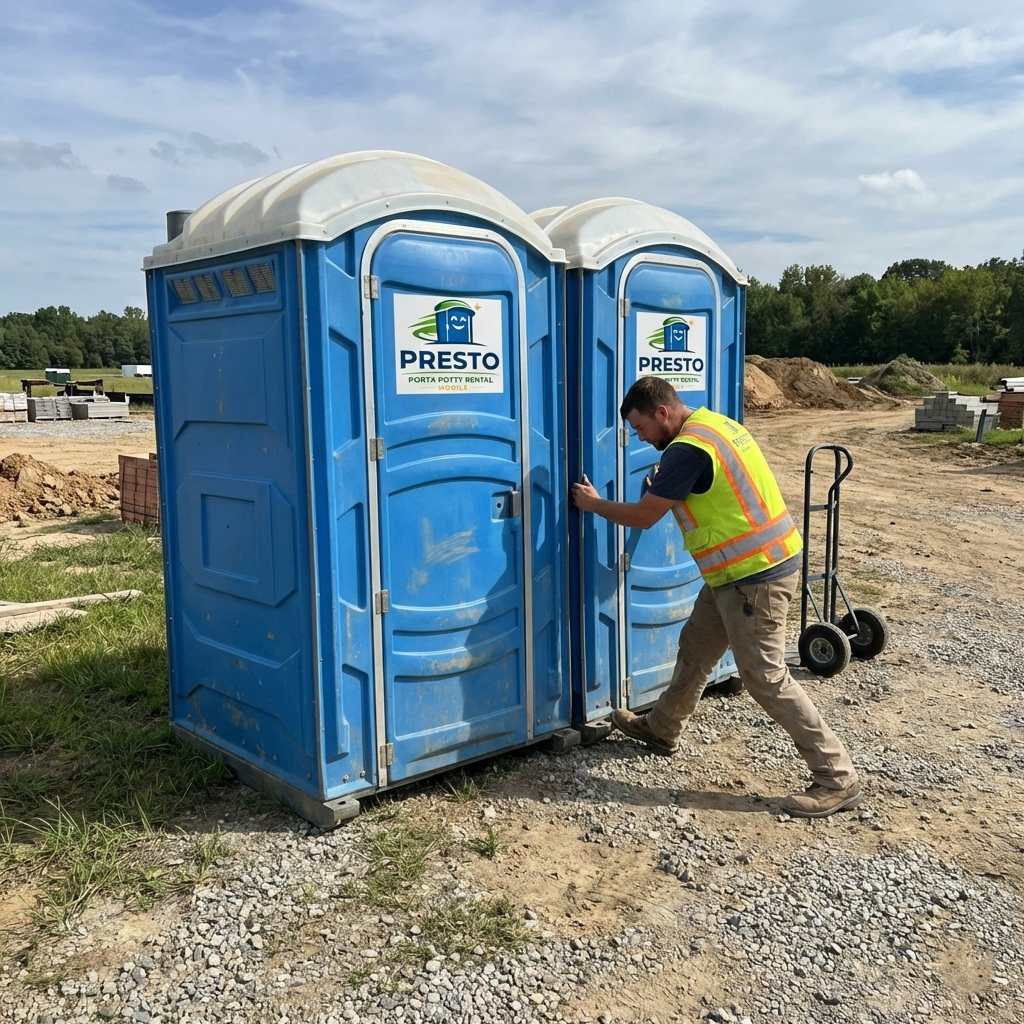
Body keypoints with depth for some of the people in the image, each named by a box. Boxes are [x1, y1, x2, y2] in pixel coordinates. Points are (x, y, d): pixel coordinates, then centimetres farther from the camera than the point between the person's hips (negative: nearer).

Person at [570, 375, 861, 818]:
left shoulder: (686, 449, -20)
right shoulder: (715, 424, 10)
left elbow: (642, 517, -11)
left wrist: (594, 504, 4)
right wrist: (663, 488, 11)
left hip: (754, 576, -10)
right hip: (752, 566, 10)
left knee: (766, 678, -4)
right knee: (695, 649, 22)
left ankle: (837, 779, 5)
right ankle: (661, 728, 40)